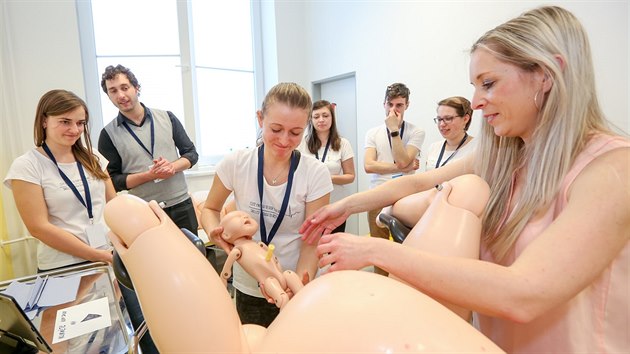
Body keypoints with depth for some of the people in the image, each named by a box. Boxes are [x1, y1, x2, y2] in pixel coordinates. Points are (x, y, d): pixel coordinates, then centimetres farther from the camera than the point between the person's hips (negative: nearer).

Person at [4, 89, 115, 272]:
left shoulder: (92, 157, 3)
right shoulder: (26, 166, -8)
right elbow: (39, 227, -12)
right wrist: (97, 255, -16)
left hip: (111, 255, 4)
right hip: (63, 267, -3)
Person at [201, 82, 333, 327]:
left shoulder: (315, 174, -15)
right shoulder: (236, 164, -12)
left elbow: (312, 242, -11)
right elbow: (210, 209, 4)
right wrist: (214, 231, -17)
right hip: (248, 288, 1)